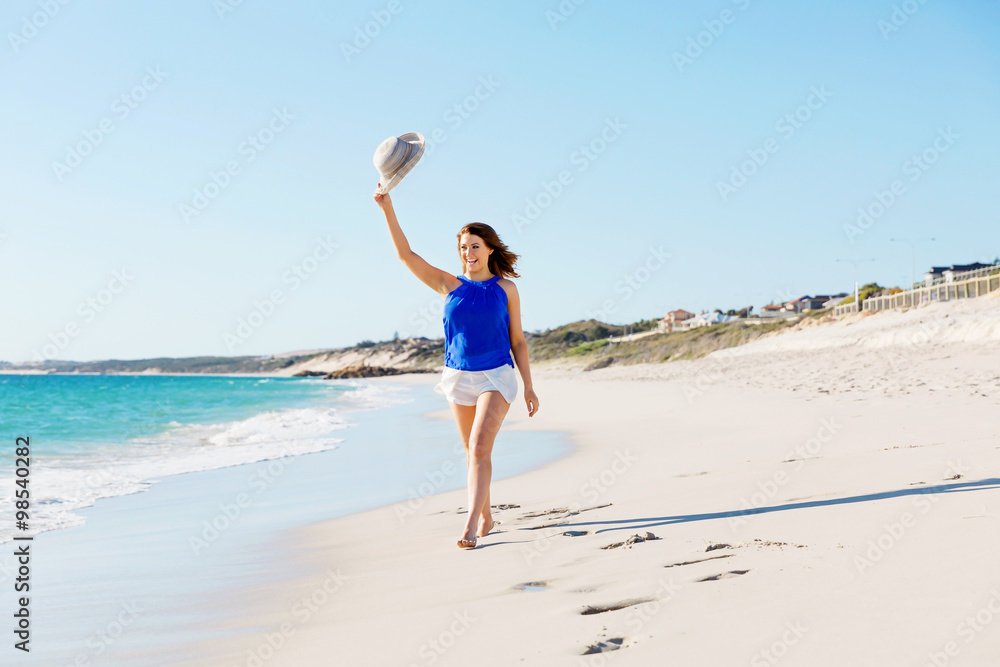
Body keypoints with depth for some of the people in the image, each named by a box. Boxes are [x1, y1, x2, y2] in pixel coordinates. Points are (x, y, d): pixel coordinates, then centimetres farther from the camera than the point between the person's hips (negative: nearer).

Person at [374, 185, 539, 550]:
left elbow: (517, 340, 2)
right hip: (459, 377, 3)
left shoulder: (506, 288, -1)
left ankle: (470, 526, -20)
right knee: (474, 451, 13)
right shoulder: (450, 285, 2)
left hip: (496, 377, -3)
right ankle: (486, 518, 29)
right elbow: (406, 255, -5)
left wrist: (528, 386, 0)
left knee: (479, 447, -18)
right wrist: (388, 209, -15)